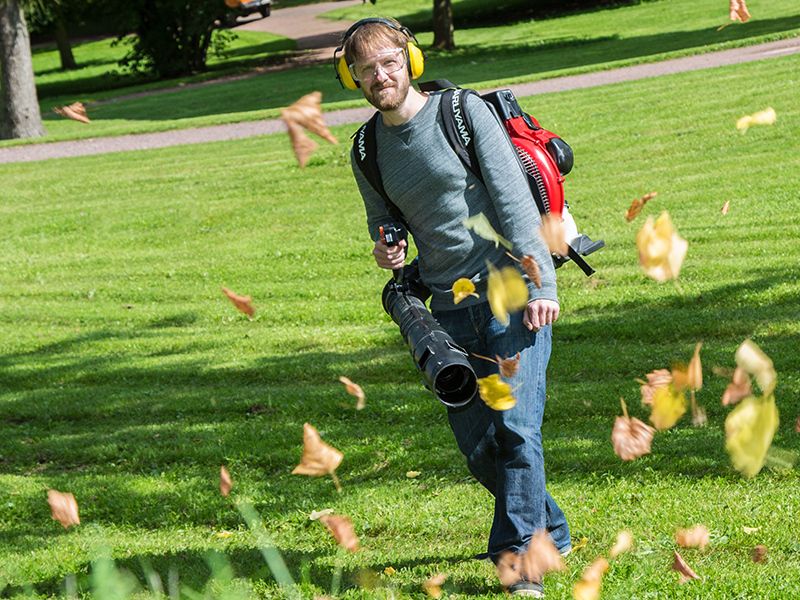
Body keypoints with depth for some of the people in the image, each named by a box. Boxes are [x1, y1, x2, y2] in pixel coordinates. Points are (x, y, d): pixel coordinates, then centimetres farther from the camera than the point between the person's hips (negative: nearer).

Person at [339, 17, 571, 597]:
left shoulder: (464, 112, -4)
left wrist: (542, 286, -17)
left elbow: (515, 201, -9)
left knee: (514, 424, -17)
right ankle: (549, 530, 27)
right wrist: (386, 251, 0)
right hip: (450, 309, 5)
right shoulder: (368, 152, 11)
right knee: (477, 445, 5)